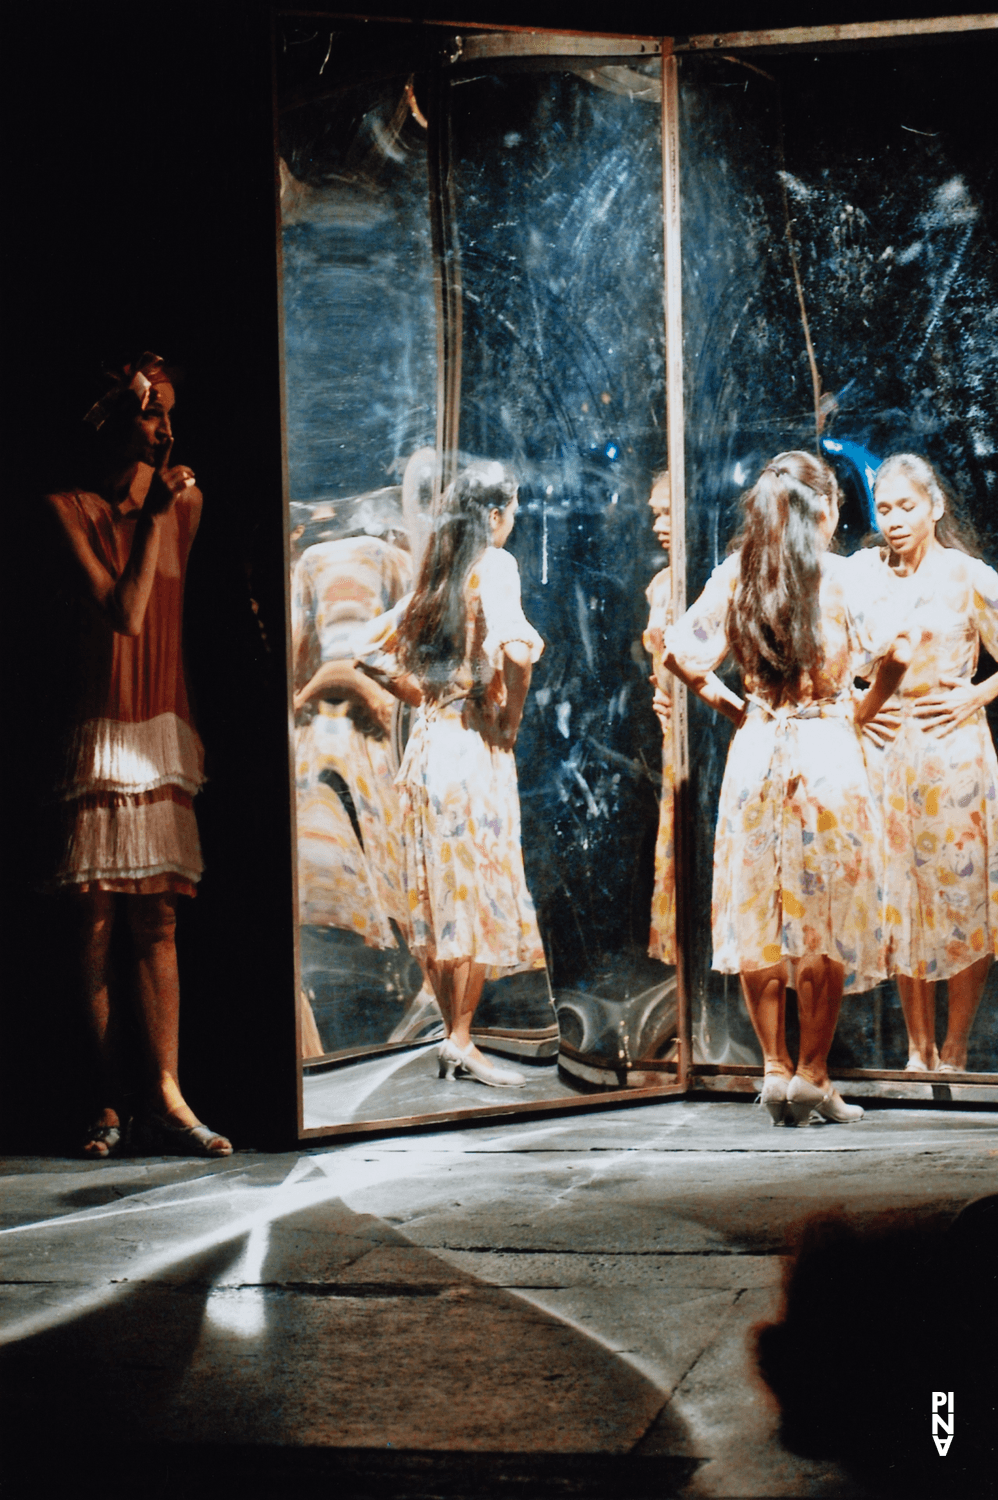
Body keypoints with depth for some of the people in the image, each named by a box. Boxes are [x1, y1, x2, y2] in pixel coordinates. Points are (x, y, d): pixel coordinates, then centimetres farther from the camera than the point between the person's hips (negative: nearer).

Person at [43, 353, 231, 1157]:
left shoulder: (185, 502, 13)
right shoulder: (72, 511, -1)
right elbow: (123, 613, -10)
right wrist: (153, 520, -8)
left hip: (165, 728, 4)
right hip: (101, 730, -4)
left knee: (157, 918, -1)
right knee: (98, 923, -3)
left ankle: (165, 1098, -6)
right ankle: (109, 1105, -2)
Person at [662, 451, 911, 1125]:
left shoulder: (736, 574, 4)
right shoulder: (842, 575, -5)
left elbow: (681, 649, -1)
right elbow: (899, 652, -14)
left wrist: (731, 704, 11)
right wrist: (865, 709, 3)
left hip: (756, 747, 3)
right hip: (827, 748, -3)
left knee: (758, 915, 9)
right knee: (829, 915, 3)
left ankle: (776, 1068, 9)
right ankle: (813, 1074, 2)